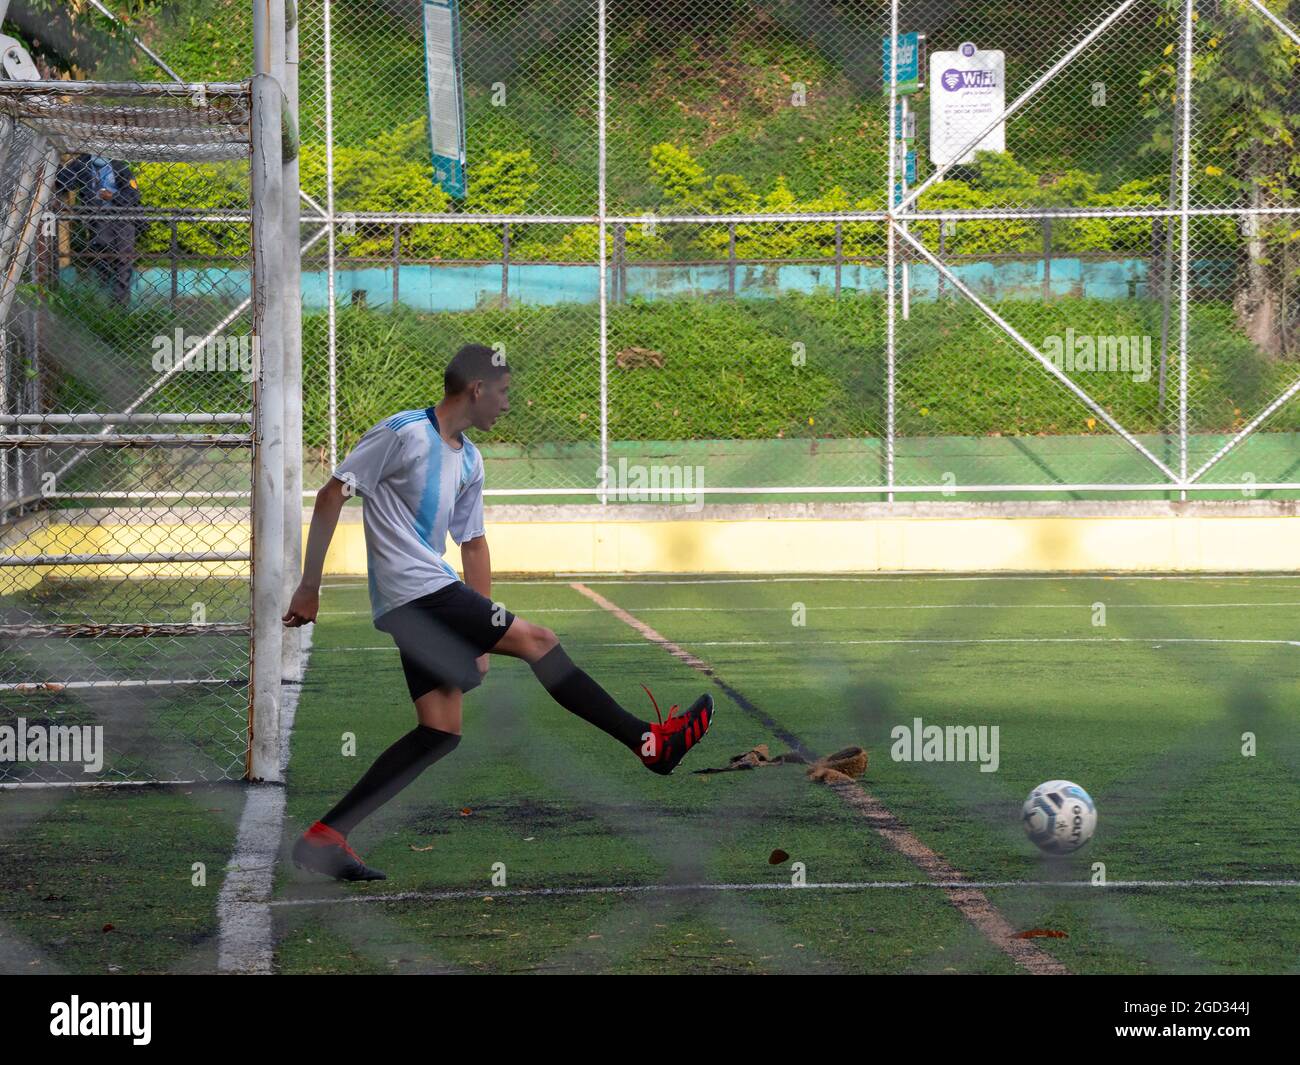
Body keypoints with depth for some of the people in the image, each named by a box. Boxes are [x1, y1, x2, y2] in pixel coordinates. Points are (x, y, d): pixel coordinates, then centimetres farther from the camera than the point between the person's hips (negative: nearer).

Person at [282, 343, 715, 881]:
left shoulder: (469, 460, 18)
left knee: (441, 731, 0)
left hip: (433, 601, 9)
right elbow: (332, 495, -8)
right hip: (416, 590, -9)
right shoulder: (403, 434, -9)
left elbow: (472, 540, 25)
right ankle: (649, 741, -6)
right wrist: (310, 586, -10)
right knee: (538, 640, -10)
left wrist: (480, 634, 19)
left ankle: (323, 837, -1)